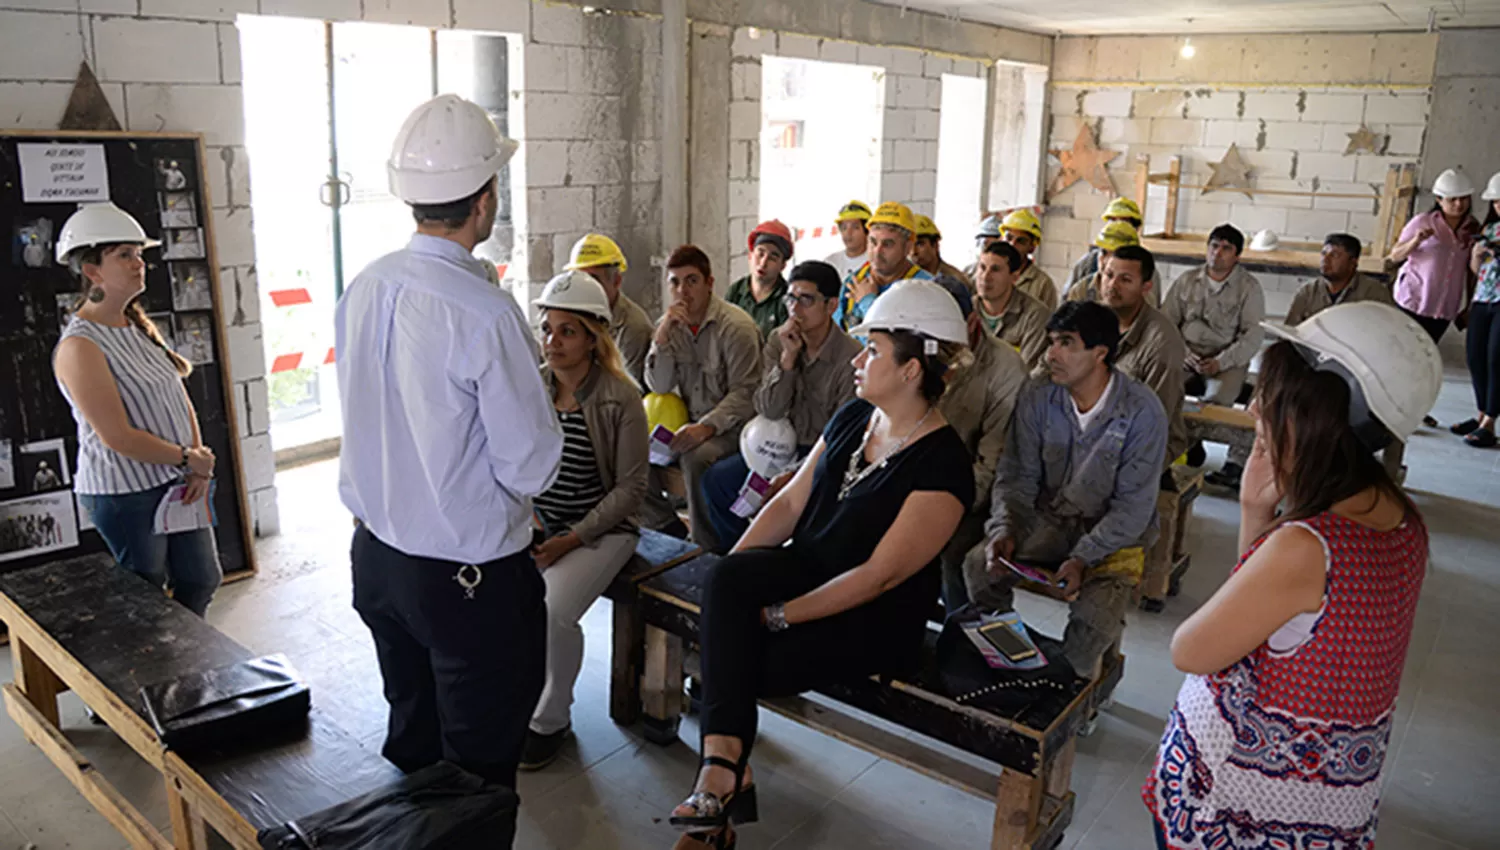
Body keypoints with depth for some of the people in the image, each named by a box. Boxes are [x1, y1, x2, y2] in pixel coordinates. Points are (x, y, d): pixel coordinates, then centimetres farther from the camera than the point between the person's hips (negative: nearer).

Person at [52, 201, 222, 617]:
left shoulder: (139, 326, 8)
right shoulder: (80, 346, -18)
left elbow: (179, 398, 9)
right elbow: (118, 437, -22)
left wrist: (198, 466, -3)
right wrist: (189, 458, -14)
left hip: (176, 482, 8)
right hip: (124, 495, -8)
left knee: (201, 580, 16)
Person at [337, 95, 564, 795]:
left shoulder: (362, 290, -2)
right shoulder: (485, 313, -24)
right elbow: (531, 466, -19)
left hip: (376, 553, 8)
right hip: (470, 573, -7)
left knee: (411, 738, 25)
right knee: (478, 765, 10)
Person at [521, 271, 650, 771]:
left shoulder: (620, 399, -11)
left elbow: (630, 487, -10)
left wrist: (572, 538, -17)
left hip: (601, 530, -4)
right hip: (534, 524, 5)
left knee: (554, 611, -27)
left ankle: (550, 720, 1)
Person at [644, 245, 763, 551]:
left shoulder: (736, 325, -14)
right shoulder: (670, 324, 6)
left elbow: (744, 392, -16)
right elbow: (659, 386, -2)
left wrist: (707, 426, -28)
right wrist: (663, 335, -14)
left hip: (730, 423, -6)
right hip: (688, 419, 6)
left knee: (696, 457, -34)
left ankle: (707, 548, -16)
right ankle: (670, 532, 1)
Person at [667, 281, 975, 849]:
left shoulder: (943, 466, -18)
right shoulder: (852, 417, 5)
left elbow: (878, 575, -21)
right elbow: (790, 501, 6)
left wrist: (778, 614, -22)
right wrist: (731, 569, -8)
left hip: (875, 622, -6)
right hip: (805, 569, 6)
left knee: (734, 658, -24)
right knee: (726, 578, -27)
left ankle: (723, 768, 2)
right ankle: (725, 768, -26)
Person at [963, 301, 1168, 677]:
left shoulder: (1142, 411, -18)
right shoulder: (1037, 399, -7)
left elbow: (1134, 505, -16)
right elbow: (1018, 476, -4)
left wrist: (1083, 558, -28)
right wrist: (1005, 529, -25)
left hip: (1114, 533, -3)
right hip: (1048, 518, 3)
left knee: (1095, 612, -29)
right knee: (980, 567, -21)